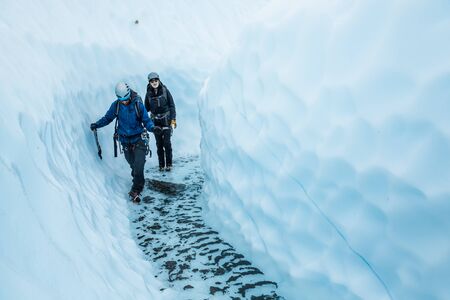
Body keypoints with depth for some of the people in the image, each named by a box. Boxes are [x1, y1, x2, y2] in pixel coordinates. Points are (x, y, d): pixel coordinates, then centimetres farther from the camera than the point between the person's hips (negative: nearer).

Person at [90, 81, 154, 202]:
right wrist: (97, 124, 0)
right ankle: (138, 182, 30)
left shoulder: (138, 104, -9)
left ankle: (135, 190, -5)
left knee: (138, 165, -13)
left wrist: (152, 127, -25)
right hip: (125, 141, 3)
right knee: (132, 164, 7)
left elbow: (146, 120, -5)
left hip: (138, 139, -3)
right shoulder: (116, 105, -2)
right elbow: (108, 118, 13)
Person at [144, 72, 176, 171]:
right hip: (155, 121, 2)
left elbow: (172, 105, -3)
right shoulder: (148, 94, 0)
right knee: (159, 144, 3)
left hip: (166, 119, -2)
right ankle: (161, 165, 11)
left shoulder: (165, 90, -6)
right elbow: (147, 108, 11)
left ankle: (168, 164, 5)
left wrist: (173, 120, -8)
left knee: (167, 143, -6)